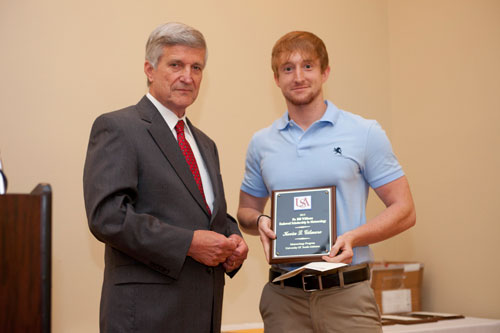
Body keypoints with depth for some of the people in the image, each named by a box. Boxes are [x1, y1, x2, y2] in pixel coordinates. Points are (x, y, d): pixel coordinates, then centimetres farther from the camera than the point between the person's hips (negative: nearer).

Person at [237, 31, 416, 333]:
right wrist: (260, 222, -3)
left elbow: (404, 211, 0)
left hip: (347, 295, -2)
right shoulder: (261, 143, 10)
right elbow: (246, 211, 20)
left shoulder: (366, 134, 0)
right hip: (284, 295, 3)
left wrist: (353, 237, -15)